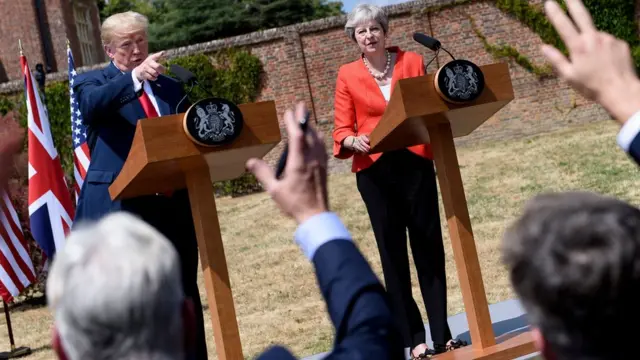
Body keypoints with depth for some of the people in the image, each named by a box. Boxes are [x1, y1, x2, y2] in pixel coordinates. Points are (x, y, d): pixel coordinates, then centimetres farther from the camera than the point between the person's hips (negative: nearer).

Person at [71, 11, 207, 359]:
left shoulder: (171, 87, 18)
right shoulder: (91, 82, 4)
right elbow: (91, 105, -20)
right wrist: (135, 76, -36)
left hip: (173, 206, 4)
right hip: (119, 209, -4)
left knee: (184, 298, 10)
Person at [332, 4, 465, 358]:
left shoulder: (412, 61, 7)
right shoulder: (347, 75, 3)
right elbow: (341, 130, 1)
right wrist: (354, 141, -20)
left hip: (415, 162, 1)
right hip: (374, 170, -1)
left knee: (429, 247, 4)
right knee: (393, 252, 3)